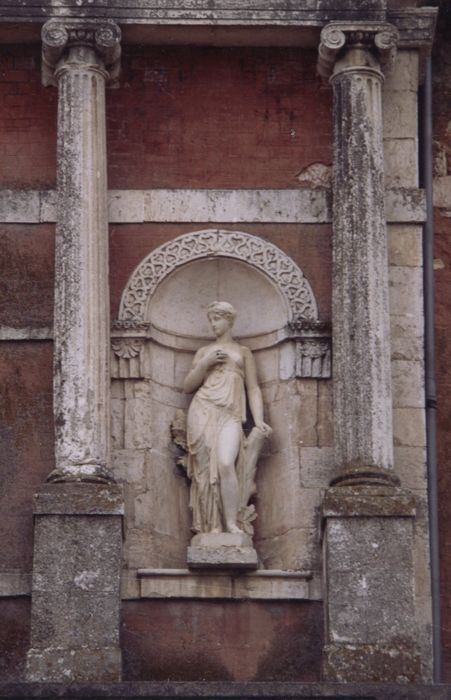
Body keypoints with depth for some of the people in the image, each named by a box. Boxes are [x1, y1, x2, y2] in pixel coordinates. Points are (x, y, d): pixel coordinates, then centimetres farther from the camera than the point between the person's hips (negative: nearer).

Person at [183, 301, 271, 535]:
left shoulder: (243, 352, 20)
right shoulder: (204, 352, 22)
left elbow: (253, 389, 13)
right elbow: (188, 386, 15)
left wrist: (258, 420, -1)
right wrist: (205, 364, 0)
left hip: (230, 416, -2)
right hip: (203, 412, 2)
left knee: (225, 464, -24)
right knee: (207, 469, -10)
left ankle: (231, 524, -25)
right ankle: (213, 526, -9)